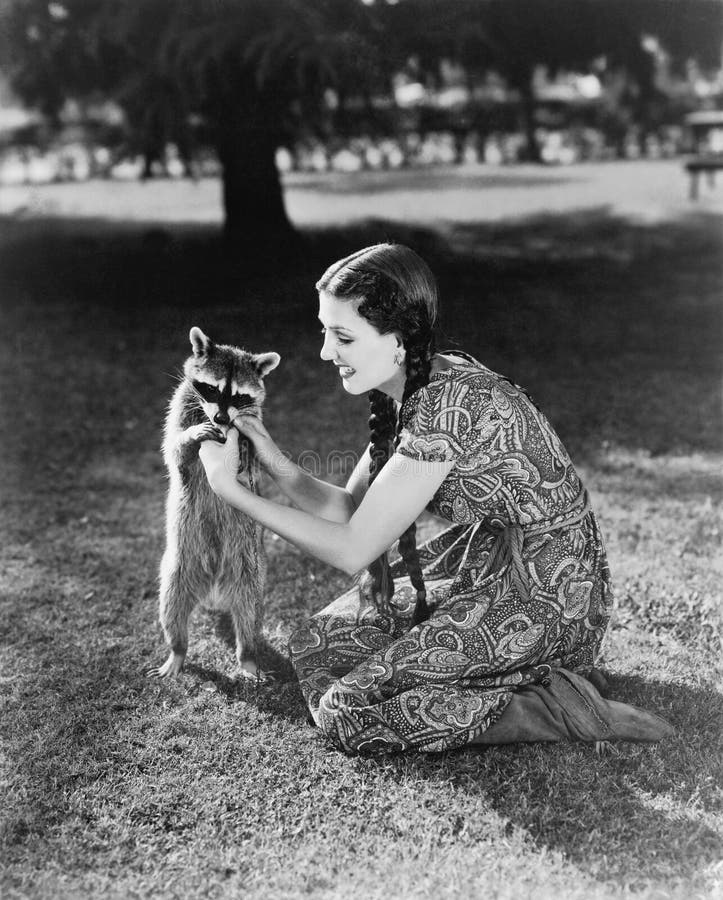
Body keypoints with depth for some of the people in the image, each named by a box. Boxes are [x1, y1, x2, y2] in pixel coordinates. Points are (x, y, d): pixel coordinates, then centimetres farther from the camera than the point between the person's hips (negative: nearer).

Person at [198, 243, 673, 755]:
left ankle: (561, 707, -5)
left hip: (543, 602, -10)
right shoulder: (412, 389, 3)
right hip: (486, 567, 10)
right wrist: (275, 463, -8)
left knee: (348, 713, -12)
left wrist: (231, 489, -17)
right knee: (318, 644, 8)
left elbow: (353, 550, -21)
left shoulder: (447, 407, -27)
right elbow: (351, 509, 7)